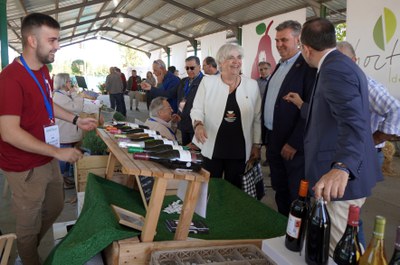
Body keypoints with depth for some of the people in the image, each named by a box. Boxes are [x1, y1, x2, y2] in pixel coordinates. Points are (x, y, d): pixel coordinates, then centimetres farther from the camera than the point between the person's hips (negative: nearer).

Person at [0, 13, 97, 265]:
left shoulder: (42, 70, 4)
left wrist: (76, 119, 11)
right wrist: (58, 152, -27)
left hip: (48, 160, 9)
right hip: (25, 168, -9)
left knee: (55, 208, 25)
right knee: (29, 224, 12)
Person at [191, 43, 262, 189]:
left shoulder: (252, 85, 4)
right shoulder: (208, 81, 0)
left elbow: (257, 118, 8)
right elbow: (197, 109, 2)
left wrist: (256, 145, 7)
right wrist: (198, 124, -19)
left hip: (239, 150, 1)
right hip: (211, 147, -1)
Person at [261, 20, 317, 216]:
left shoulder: (308, 66, -12)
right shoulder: (279, 67, 15)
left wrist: (294, 143, -18)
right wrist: (266, 137, 14)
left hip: (294, 146, -8)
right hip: (273, 141, 8)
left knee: (298, 198, 4)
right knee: (280, 194, 18)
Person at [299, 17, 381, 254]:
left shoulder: (334, 68, -18)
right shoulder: (342, 64, 15)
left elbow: (353, 121, -32)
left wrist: (342, 167, -47)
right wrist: (304, 105, 42)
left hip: (340, 178, -11)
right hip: (350, 174, 11)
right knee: (339, 246, 23)